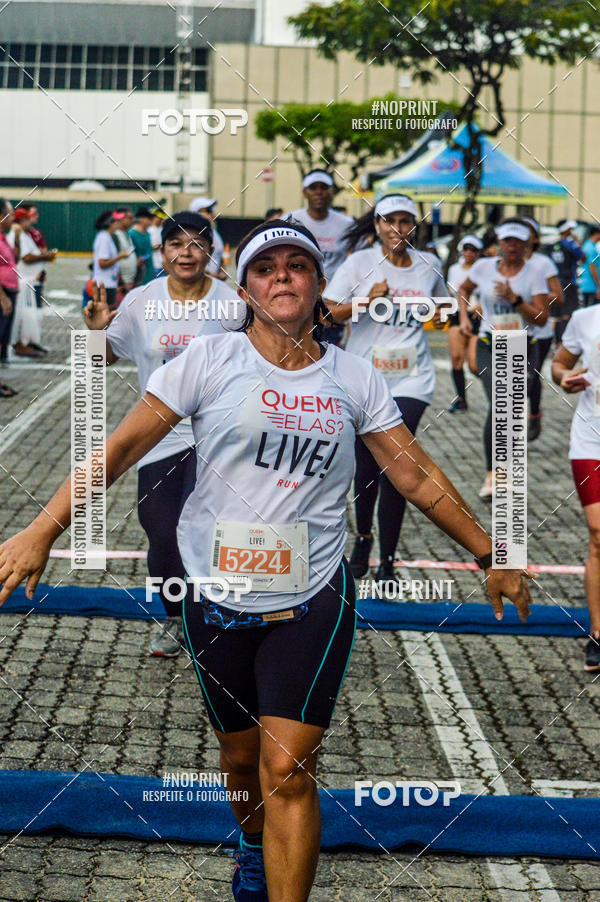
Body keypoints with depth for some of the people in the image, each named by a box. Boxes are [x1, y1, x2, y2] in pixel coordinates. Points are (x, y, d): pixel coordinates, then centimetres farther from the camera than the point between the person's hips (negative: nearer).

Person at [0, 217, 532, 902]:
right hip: (217, 595, 1)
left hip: (313, 597, 0)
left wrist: (490, 556, 13)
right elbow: (123, 446, -4)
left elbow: (416, 474, 10)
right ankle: (255, 847, 47)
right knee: (241, 756, 15)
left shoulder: (355, 377, 3)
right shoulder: (210, 360, -3)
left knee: (288, 768, -11)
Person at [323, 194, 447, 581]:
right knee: (366, 464, 8)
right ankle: (363, 537, 34)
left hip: (411, 379, 0)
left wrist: (439, 315, 6)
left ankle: (388, 561, -3)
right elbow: (329, 313, -5)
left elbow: (440, 307, 26)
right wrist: (368, 301, -18)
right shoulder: (359, 263, -2)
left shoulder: (429, 265, 6)